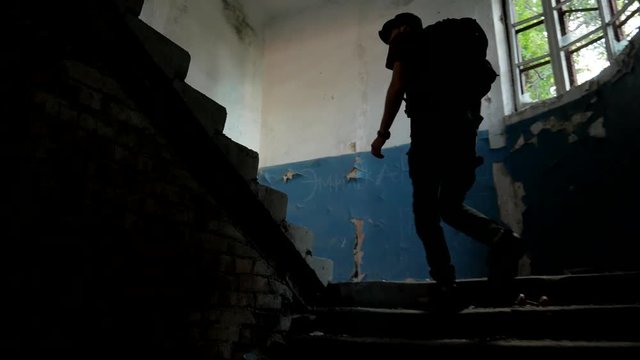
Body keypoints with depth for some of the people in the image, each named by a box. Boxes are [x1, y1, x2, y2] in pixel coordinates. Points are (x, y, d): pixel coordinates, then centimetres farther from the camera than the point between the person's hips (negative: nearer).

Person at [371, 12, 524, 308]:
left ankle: (445, 282, -8)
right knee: (450, 205, 11)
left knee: (425, 212, 0)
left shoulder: (405, 41, 15)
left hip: (431, 128, -6)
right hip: (464, 125, 6)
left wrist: (382, 133, 2)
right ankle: (502, 238, -15)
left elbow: (397, 87, 0)